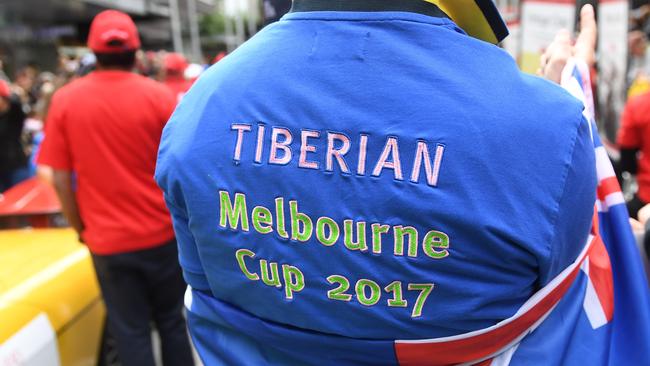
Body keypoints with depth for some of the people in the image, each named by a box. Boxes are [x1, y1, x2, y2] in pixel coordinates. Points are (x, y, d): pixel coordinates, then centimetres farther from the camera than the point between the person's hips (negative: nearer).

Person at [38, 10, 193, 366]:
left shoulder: (64, 100, -4)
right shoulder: (159, 96, -8)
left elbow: (61, 179, -2)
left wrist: (80, 227, 11)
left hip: (107, 241, 1)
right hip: (161, 233, 0)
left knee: (130, 331, 14)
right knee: (172, 322, 17)